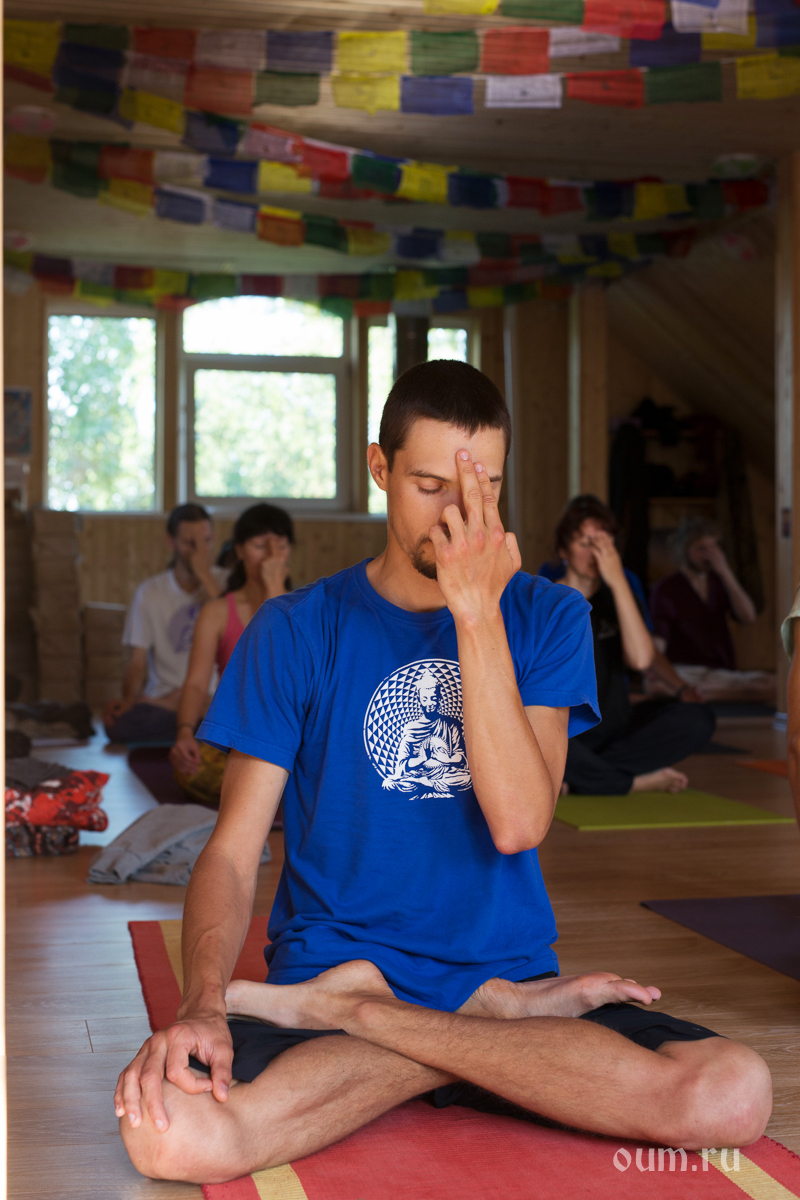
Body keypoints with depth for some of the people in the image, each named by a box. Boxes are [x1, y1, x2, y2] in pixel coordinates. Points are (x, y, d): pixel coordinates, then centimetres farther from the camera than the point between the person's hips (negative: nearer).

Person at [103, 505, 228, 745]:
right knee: (117, 723, -33)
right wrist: (128, 699, -20)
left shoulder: (225, 583, 6)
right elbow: (138, 660, 1)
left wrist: (205, 576, -13)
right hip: (161, 702, 1)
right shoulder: (150, 592, 6)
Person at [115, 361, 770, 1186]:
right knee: (164, 1131, -32)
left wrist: (476, 612, -14)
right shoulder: (297, 630, 3)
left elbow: (518, 822, -10)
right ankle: (500, 1029, -14)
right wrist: (203, 1004, -22)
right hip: (326, 964, -1)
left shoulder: (547, 617, 5)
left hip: (511, 973, 1)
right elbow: (233, 847, -3)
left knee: (734, 1096, -27)